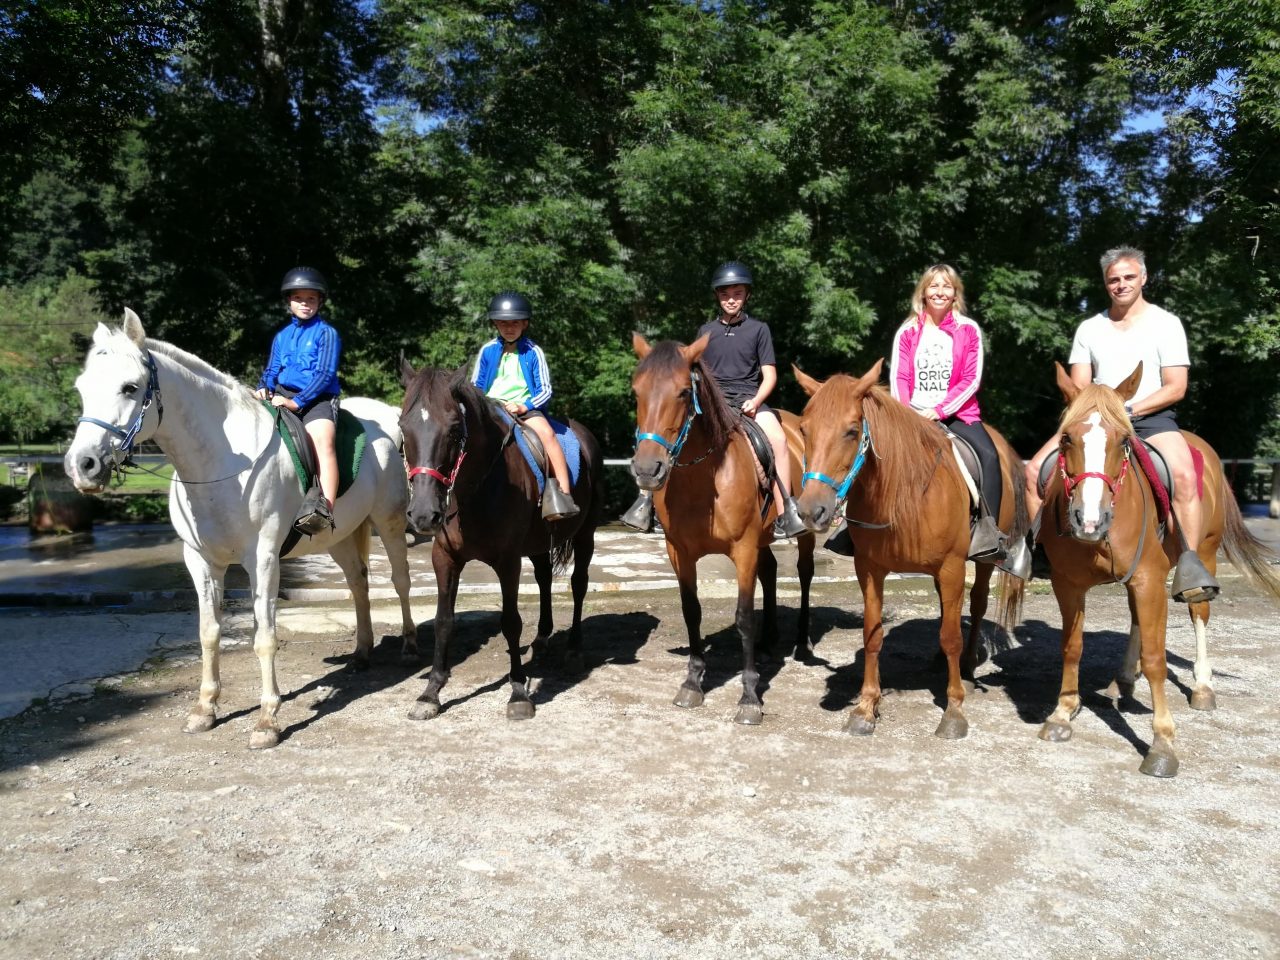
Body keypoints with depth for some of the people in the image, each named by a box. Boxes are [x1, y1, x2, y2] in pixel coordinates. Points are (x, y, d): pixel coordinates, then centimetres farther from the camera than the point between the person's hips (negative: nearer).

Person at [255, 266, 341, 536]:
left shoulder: (326, 333, 1)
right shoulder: (282, 336, 19)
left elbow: (325, 373, -8)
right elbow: (271, 370, 22)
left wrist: (297, 401, -17)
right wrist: (263, 389, -3)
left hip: (317, 399, -7)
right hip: (282, 396, 7)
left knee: (322, 439, -33)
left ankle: (325, 508, -49)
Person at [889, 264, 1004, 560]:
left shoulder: (968, 330, 4)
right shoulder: (908, 331, 8)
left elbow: (971, 380, -3)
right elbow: (899, 378, 2)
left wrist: (940, 410, -15)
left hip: (957, 413, -1)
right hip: (914, 414, 1)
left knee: (989, 454, -26)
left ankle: (988, 529, -23)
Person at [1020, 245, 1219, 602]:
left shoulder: (1165, 323, 2)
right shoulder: (1089, 328, 11)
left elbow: (1176, 388, -4)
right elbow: (1078, 388, 9)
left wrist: (1129, 410, -16)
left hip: (1152, 417, -3)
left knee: (1184, 475, -34)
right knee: (1035, 469, -15)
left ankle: (1189, 563, -29)